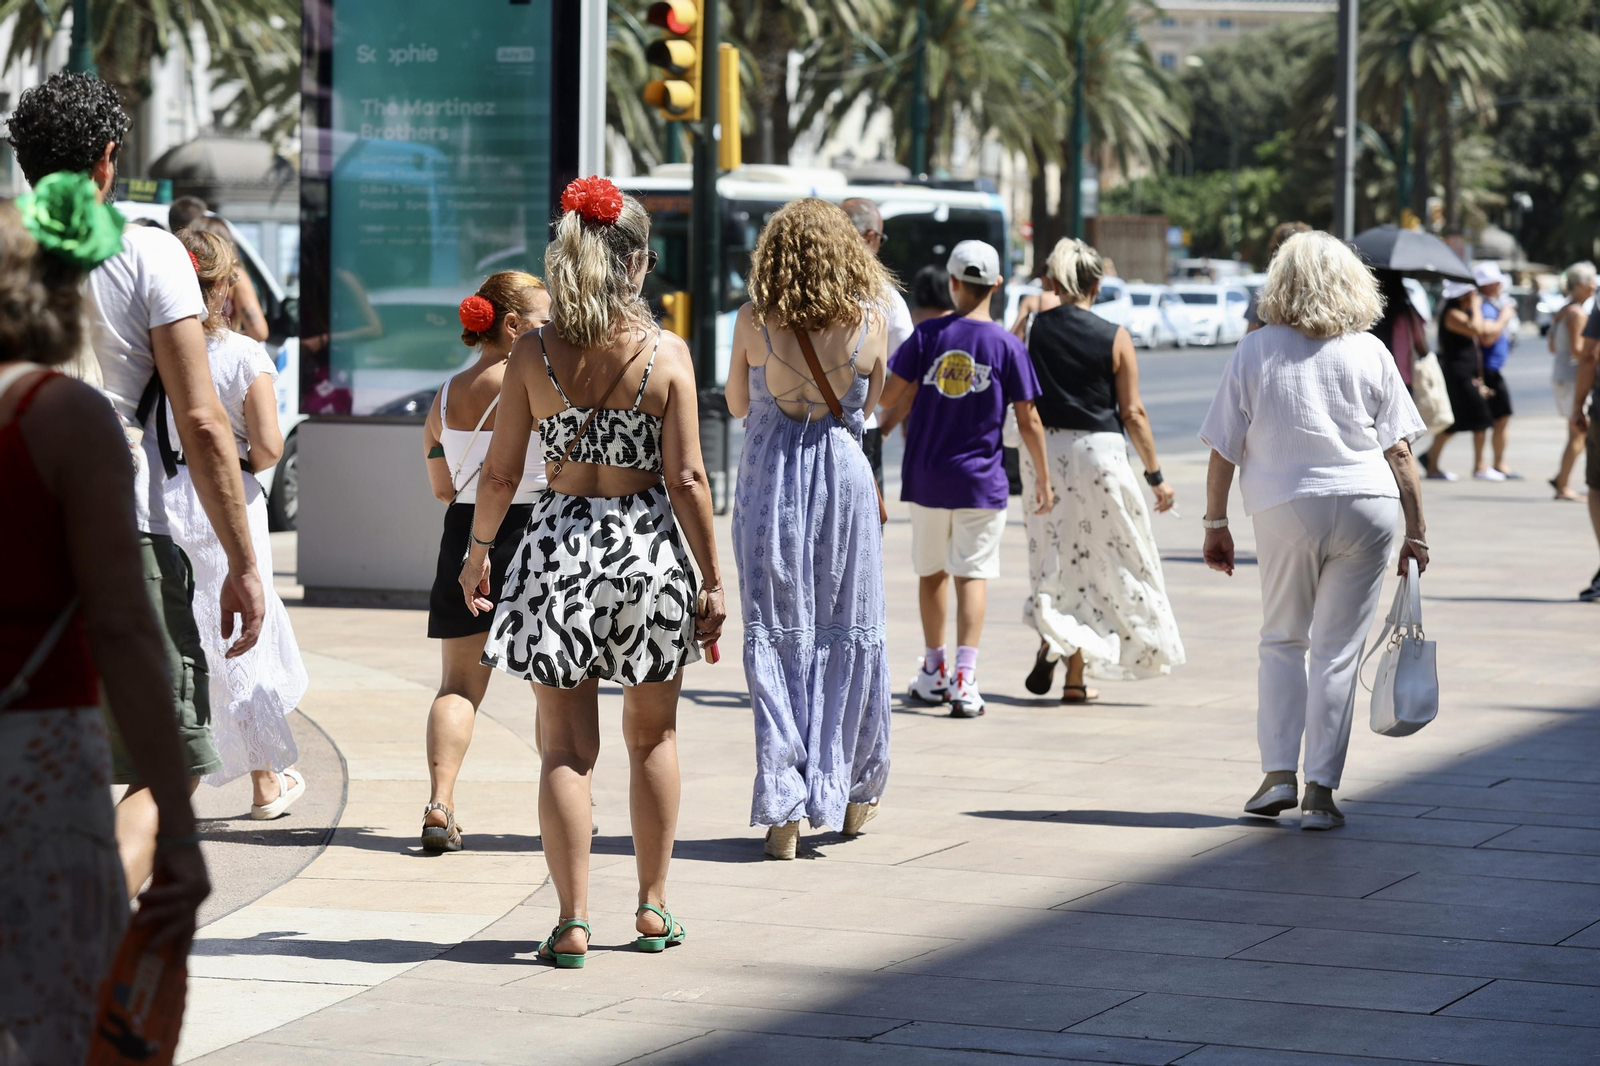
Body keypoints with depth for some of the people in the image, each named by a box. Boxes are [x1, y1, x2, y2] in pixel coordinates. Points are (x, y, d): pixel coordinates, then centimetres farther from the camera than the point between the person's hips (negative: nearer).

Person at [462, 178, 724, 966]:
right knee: (652, 735, 17)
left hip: (559, 542, 0)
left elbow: (500, 472, -1)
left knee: (566, 745, 5)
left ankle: (573, 921, -1)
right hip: (647, 543, 0)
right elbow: (687, 479, -8)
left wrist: (478, 551, 14)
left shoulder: (533, 352, -3)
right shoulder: (666, 354, -7)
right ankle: (653, 905, 23)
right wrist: (712, 579, -2)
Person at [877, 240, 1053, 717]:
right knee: (972, 576, -1)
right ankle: (964, 678, -14)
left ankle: (933, 672, 28)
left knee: (931, 573, 17)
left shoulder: (928, 335, -3)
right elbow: (1028, 420, -4)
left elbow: (891, 395, -2)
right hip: (981, 480, -2)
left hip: (925, 476, 2)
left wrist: (882, 428, 20)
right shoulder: (1007, 346, -6)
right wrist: (1044, 479, 7)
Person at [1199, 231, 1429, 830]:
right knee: (1337, 650, 4)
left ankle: (1279, 774, 9)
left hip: (1285, 510, 0)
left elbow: (1222, 450, 0)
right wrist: (1415, 533, 4)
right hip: (1366, 510, 0)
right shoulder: (1369, 352, 2)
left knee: (1282, 641, 17)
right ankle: (1320, 791, 5)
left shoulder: (1255, 351, 1)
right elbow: (1399, 453, 0)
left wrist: (1216, 523, 8)